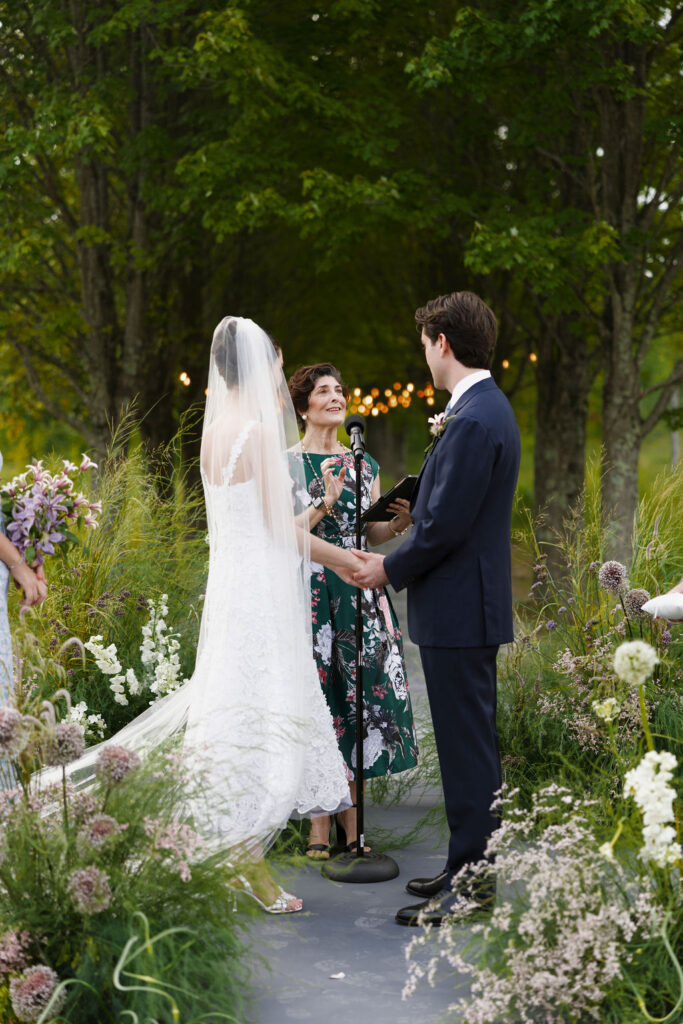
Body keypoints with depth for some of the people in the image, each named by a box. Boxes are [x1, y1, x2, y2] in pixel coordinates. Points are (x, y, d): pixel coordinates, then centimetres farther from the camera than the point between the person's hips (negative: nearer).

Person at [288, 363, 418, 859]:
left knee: (360, 695, 1)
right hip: (310, 594, -4)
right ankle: (319, 827, 6)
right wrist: (325, 502, -20)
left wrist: (400, 521, -3)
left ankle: (352, 823, 10)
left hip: (361, 593, 4)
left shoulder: (364, 464, 13)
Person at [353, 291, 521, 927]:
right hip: (464, 609, 11)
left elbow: (445, 524, -21)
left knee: (467, 743, -4)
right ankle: (469, 866, 25)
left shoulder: (474, 421, -19)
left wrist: (391, 569, -8)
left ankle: (471, 883, 3)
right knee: (466, 741, 15)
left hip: (459, 610, -11)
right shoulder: (484, 409, 13)